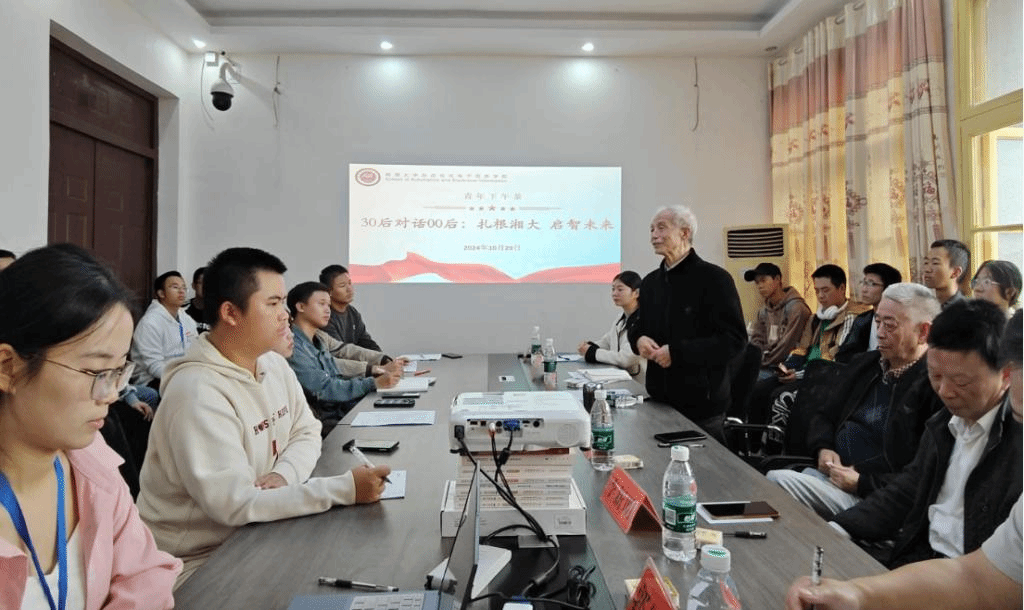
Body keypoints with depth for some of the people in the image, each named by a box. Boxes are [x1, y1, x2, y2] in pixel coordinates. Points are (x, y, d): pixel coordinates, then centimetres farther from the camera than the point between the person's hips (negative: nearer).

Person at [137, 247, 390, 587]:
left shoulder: (274, 364, 1)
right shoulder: (197, 392, -26)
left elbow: (307, 433, 6)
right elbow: (234, 504, -30)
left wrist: (283, 474, -16)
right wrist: (344, 489, -31)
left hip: (252, 535, 7)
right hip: (200, 559, -7)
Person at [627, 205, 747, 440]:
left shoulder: (713, 278, -10)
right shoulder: (650, 281, 12)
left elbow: (734, 339, -14)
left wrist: (677, 352, -20)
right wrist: (638, 339, -1)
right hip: (659, 400, 6)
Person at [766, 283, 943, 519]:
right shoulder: (864, 364, 15)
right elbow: (824, 416, 23)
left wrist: (862, 482, -16)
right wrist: (823, 447, 2)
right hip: (827, 473, 7)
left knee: (777, 480, -25)